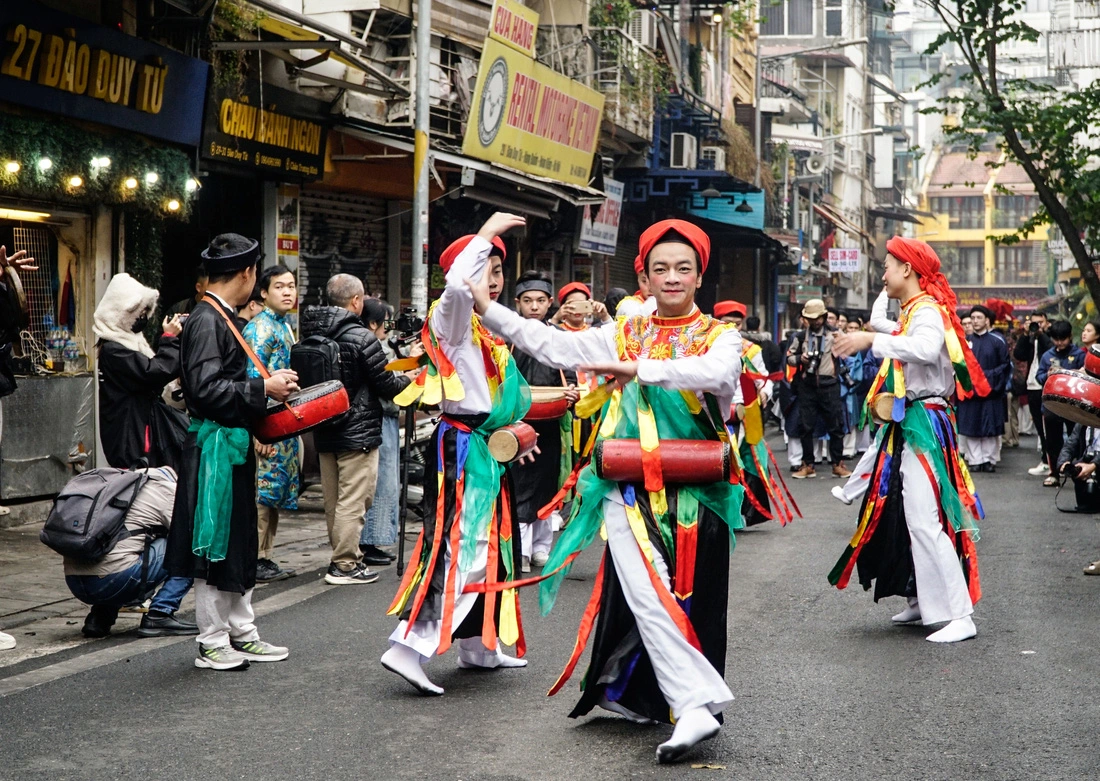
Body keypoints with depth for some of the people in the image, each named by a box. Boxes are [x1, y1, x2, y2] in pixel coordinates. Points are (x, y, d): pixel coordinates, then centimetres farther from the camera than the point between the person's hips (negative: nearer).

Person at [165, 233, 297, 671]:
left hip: (233, 444, 10)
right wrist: (264, 388, -19)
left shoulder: (222, 318, 13)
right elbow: (206, 388, -24)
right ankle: (213, 644, 7)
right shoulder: (206, 321, -16)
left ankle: (242, 634, 24)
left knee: (239, 544, 15)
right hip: (214, 446, -10)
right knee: (215, 548, -1)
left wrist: (270, 385, 12)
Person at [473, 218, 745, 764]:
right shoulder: (624, 335, 13)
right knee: (649, 598, -11)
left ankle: (629, 694, 10)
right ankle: (697, 704, -7)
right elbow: (553, 345, 10)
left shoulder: (719, 336, 4)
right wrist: (489, 309, 4)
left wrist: (640, 368, -26)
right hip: (631, 487, 1)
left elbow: (717, 373, -19)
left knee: (689, 599, -1)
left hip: (693, 490, -1)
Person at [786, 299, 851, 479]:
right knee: (806, 426, 3)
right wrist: (800, 358, -9)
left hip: (829, 385, -1)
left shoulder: (834, 334, 5)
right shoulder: (800, 337, 7)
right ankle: (808, 465, 13)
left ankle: (838, 464, 11)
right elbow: (789, 358, 11)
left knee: (835, 425, 1)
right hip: (807, 385, 1)